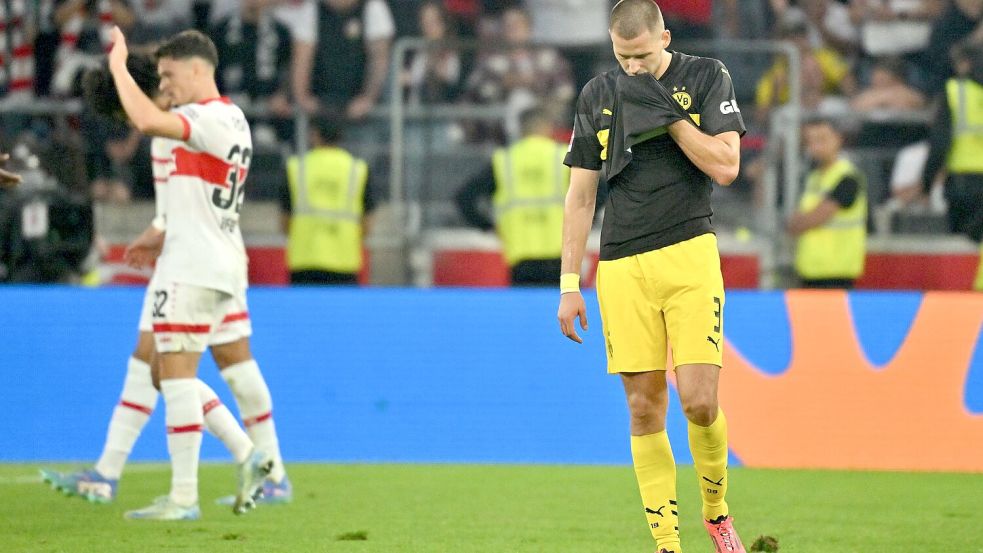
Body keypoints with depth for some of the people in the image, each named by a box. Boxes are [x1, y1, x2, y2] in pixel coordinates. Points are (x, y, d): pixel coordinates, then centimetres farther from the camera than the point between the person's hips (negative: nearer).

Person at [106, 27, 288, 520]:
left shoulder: (211, 118, -17)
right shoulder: (233, 119, 15)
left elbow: (147, 121, -35)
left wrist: (118, 66, -24)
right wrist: (165, 237, 22)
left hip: (191, 270, -10)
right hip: (225, 263, 10)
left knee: (176, 373, -9)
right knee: (236, 359, 22)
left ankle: (183, 495, -11)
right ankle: (268, 465, 30)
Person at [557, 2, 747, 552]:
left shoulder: (706, 77, 2)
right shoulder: (598, 95, 10)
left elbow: (726, 166, -7)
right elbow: (581, 195, 13)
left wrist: (668, 114, -12)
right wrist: (570, 284, 9)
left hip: (690, 257, -2)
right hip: (622, 268, 2)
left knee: (700, 402, -13)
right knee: (645, 411, -1)